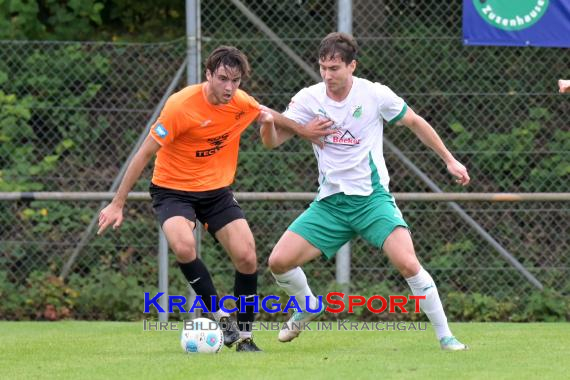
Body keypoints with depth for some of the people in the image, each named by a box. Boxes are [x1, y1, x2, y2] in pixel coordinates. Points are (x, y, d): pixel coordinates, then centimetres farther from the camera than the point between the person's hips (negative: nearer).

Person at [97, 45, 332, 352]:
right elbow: (144, 154, -18)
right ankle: (219, 315, -14)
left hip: (216, 190, 5)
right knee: (184, 247, -33)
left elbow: (267, 115, 19)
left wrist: (303, 131, 22)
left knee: (247, 257, -9)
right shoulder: (181, 105, -24)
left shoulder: (241, 102, -8)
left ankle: (244, 337, 9)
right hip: (172, 189, -5)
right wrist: (118, 204, -17)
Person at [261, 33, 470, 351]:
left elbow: (415, 123, 8)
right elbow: (273, 141, -5)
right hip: (330, 202, 3)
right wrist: (267, 122, -28)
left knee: (408, 264, -24)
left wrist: (449, 160, 11)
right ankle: (308, 308, 24)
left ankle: (445, 336, -9)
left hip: (372, 197, -3)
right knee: (279, 261, -8)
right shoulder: (308, 99, -2)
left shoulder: (374, 95, -7)